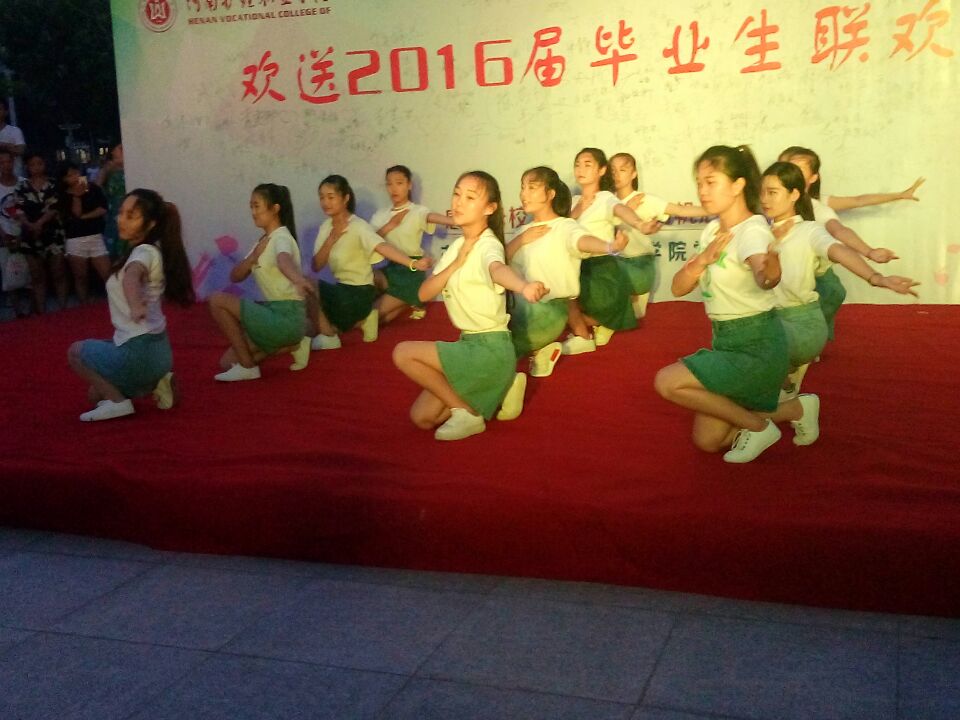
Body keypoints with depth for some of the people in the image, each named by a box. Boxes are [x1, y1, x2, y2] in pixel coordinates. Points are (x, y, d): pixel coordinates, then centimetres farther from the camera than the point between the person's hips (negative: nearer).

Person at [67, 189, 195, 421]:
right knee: (97, 394, 26)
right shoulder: (151, 251, 9)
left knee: (76, 351, 17)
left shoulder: (145, 252, -18)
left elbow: (131, 276, -46)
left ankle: (118, 401, 3)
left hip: (138, 352, -9)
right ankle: (155, 382, 11)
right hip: (156, 348, 9)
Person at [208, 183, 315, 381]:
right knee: (227, 362, 10)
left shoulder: (281, 237, -13)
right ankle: (291, 344, 12)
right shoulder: (262, 241, 16)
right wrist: (254, 255, -11)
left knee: (218, 300, -15)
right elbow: (235, 276, 8)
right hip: (274, 314, 9)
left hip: (287, 317, -9)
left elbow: (284, 261, -39)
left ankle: (247, 367, -8)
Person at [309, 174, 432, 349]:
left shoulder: (358, 226, -17)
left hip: (358, 293, -8)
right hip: (341, 289, 8)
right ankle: (360, 321, 13)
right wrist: (331, 239, -14)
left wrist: (413, 263, -49)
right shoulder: (326, 227, 4)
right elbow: (316, 266, 0)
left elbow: (383, 247, -33)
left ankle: (328, 335, -2)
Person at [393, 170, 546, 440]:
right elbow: (424, 293, 2)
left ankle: (466, 413, -5)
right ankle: (502, 385, 16)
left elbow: (498, 270, -43)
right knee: (422, 417, 8)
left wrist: (525, 287, -66)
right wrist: (456, 262, -12)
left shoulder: (488, 244, -17)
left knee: (403, 353, -17)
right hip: (470, 345, 9)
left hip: (490, 347, -9)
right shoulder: (456, 246, 9)